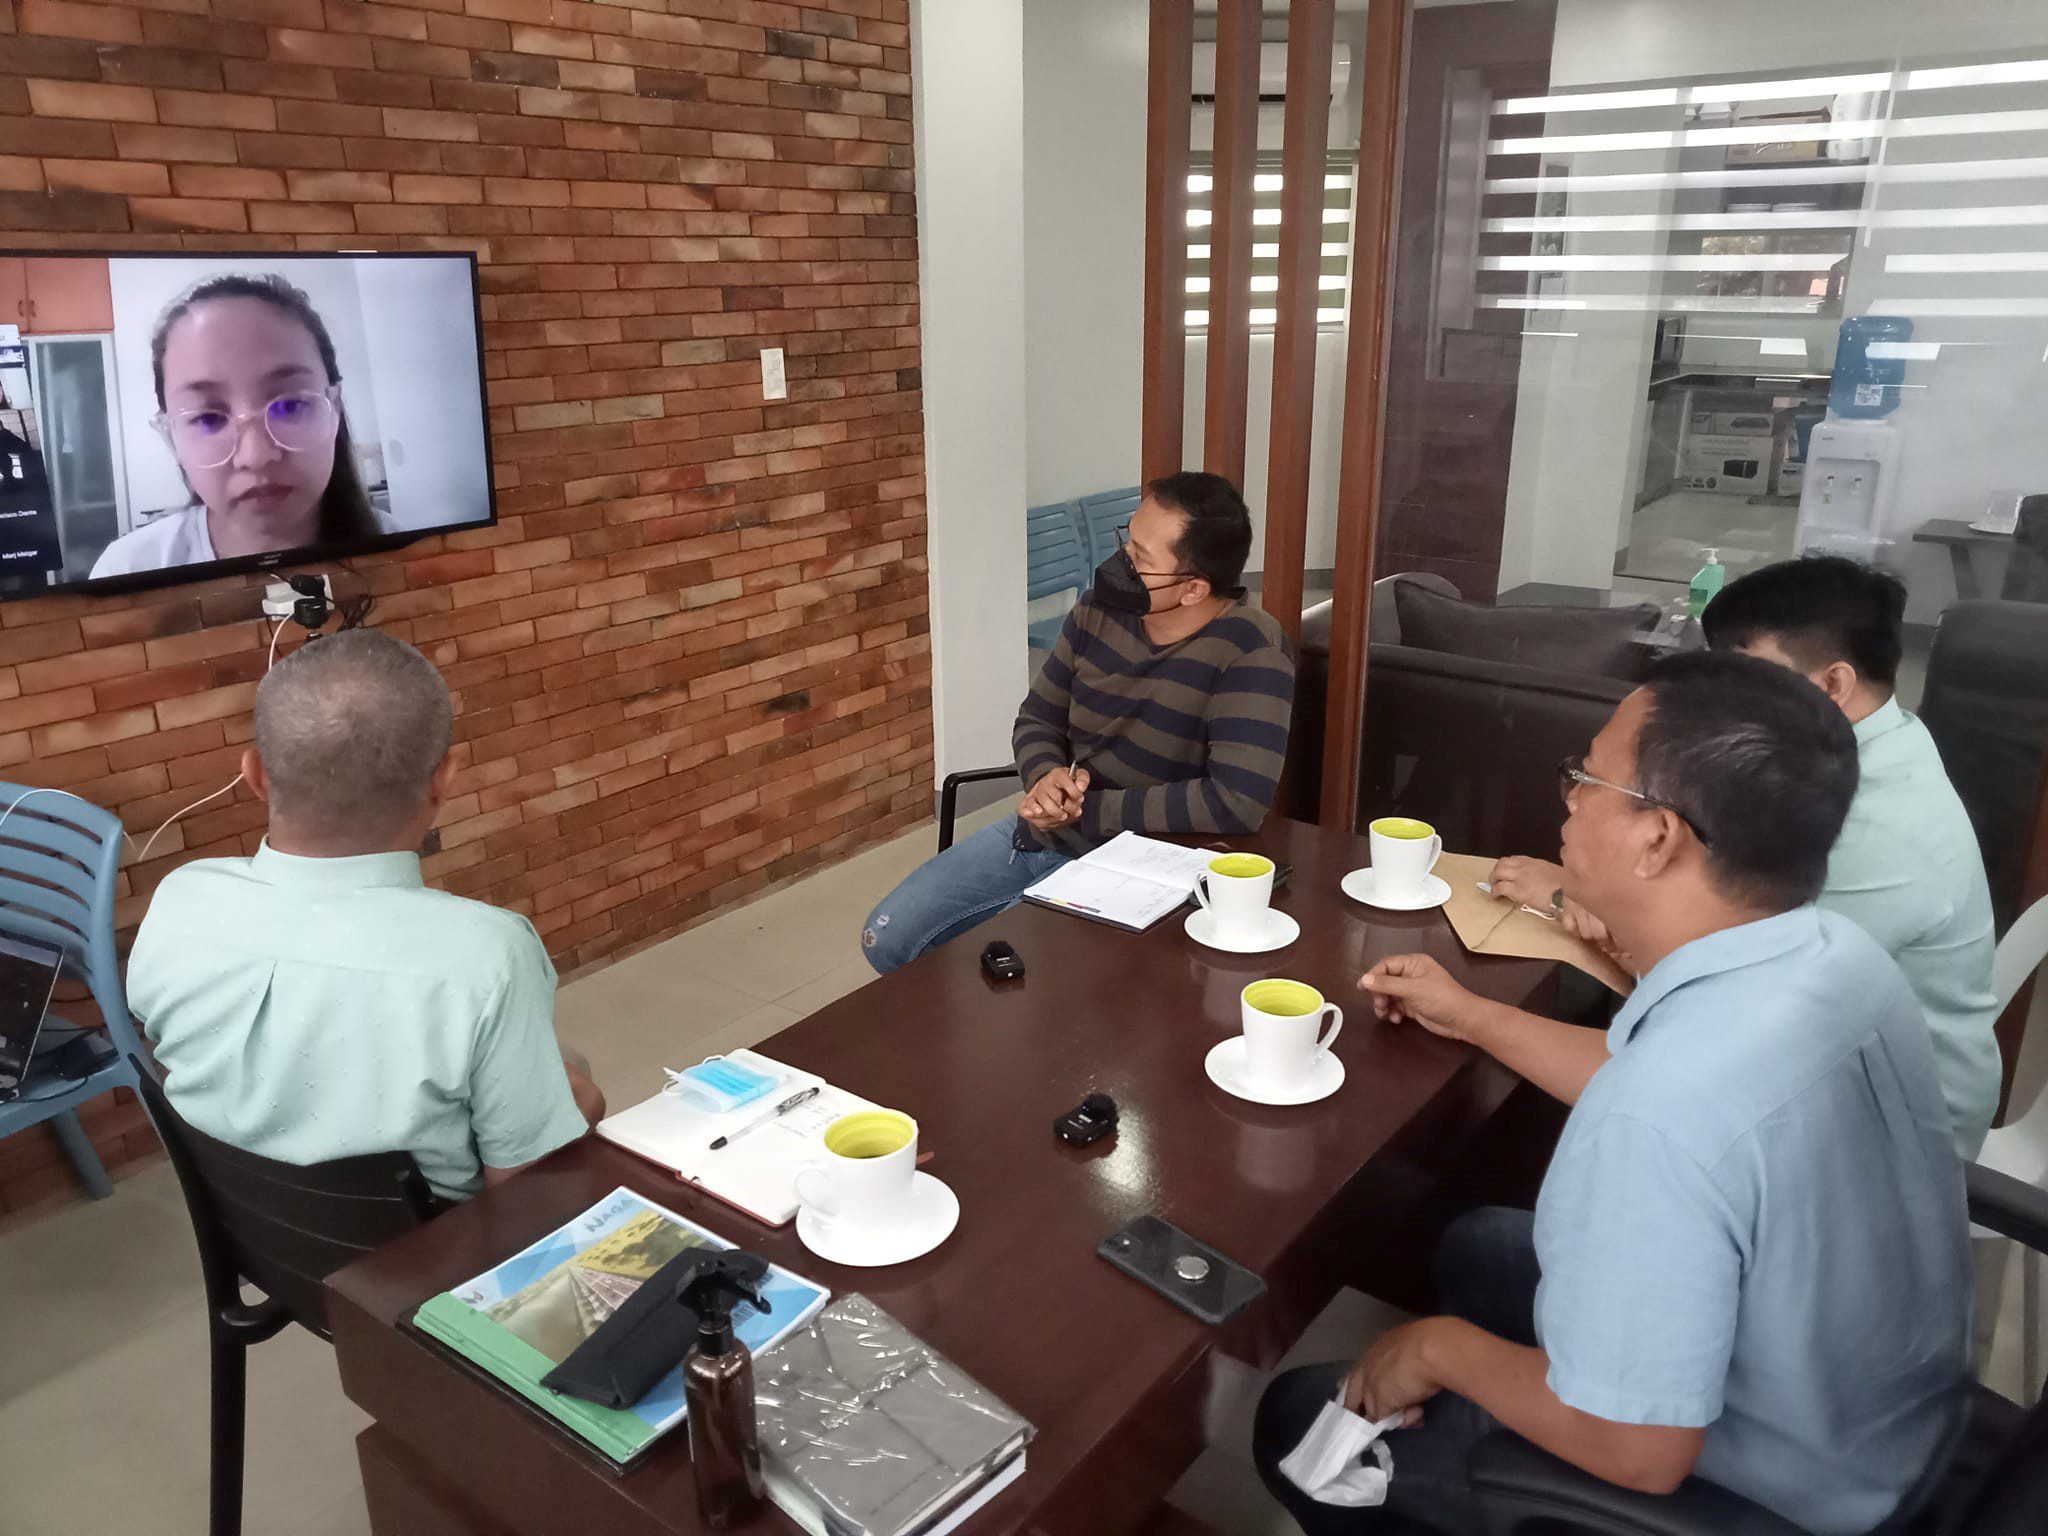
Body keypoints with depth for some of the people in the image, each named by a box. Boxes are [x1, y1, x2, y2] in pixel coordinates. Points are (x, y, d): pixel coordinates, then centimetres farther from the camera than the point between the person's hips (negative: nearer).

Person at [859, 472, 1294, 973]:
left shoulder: (1250, 650, -21)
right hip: (1038, 836, 7)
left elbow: (1239, 801, -31)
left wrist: (1088, 811, -22)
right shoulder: (1101, 608, -1)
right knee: (886, 939, 2)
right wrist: (1045, 777, -15)